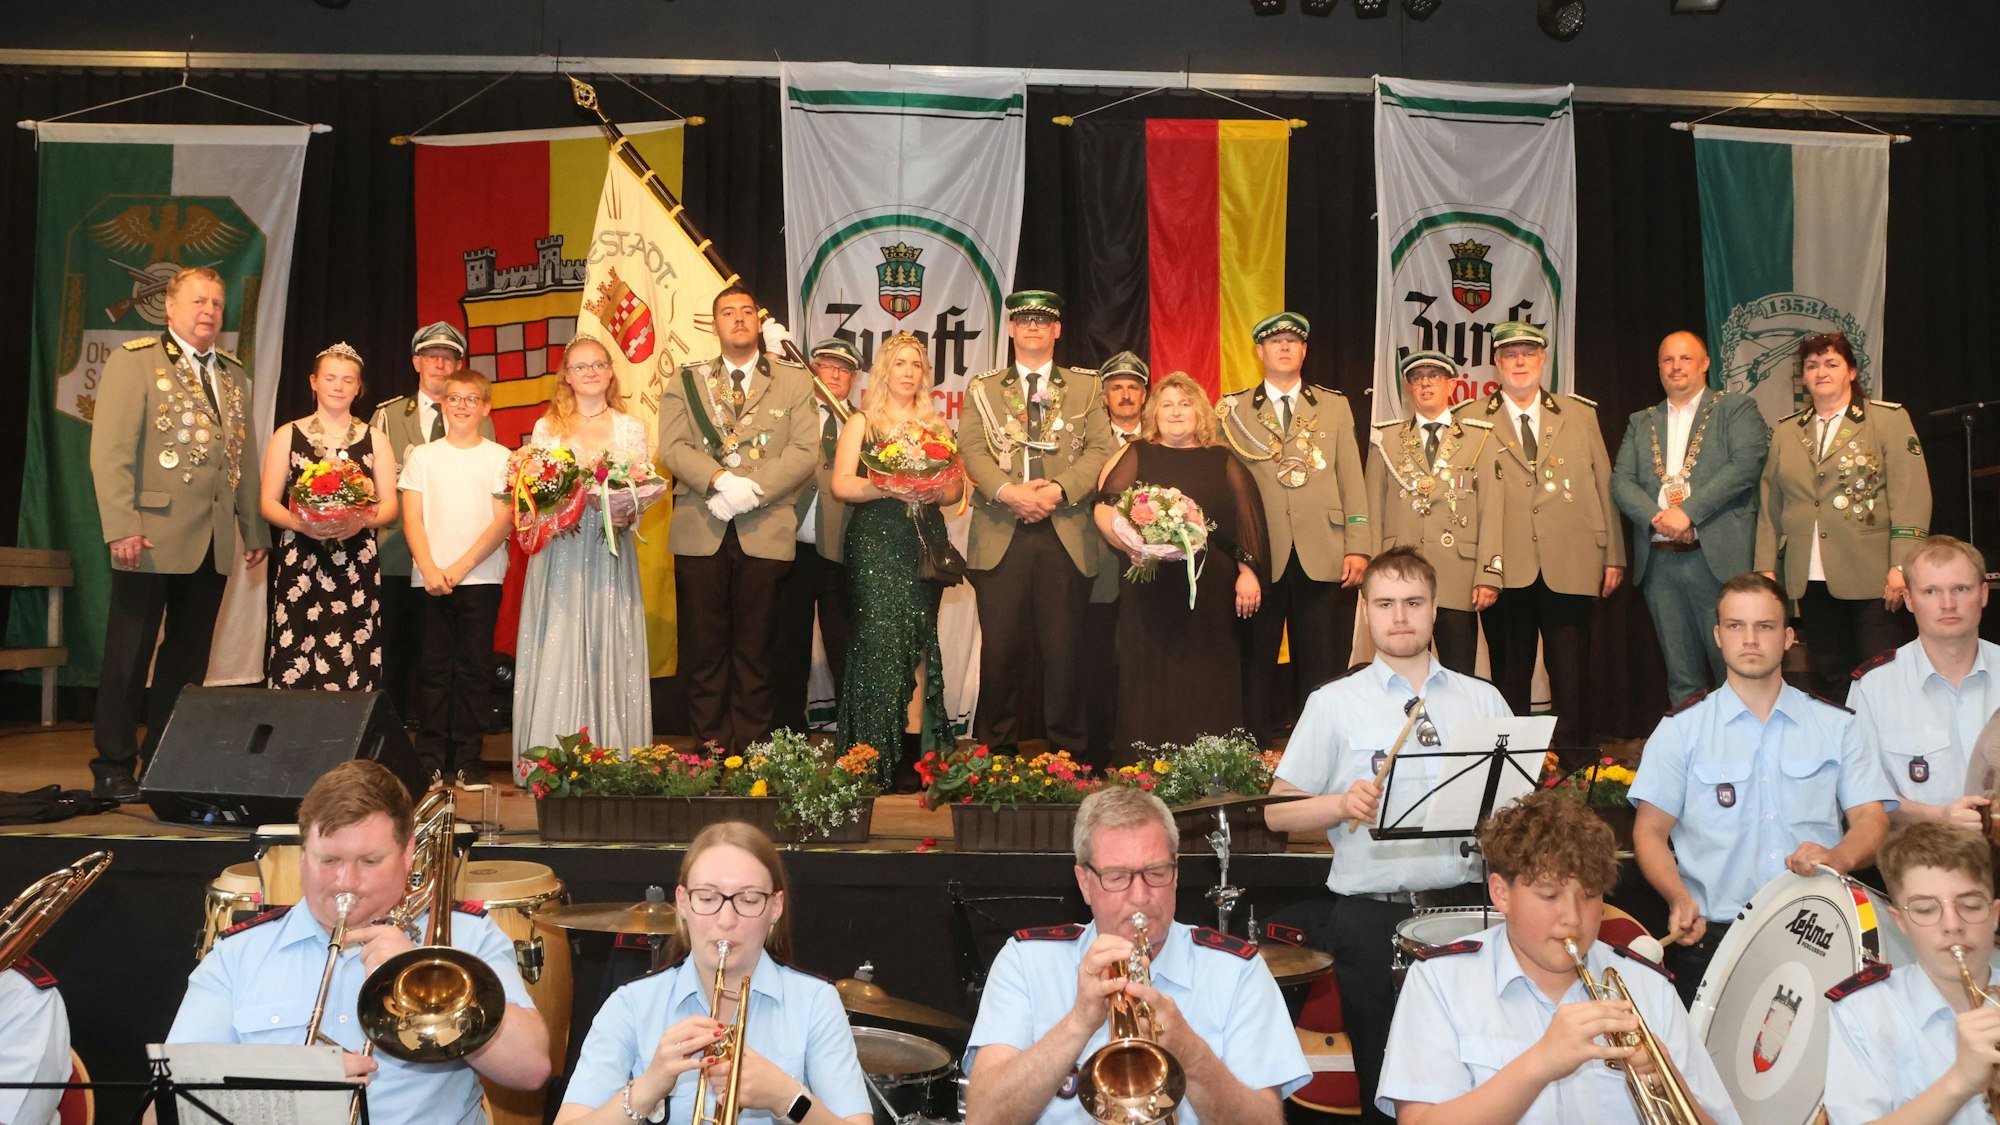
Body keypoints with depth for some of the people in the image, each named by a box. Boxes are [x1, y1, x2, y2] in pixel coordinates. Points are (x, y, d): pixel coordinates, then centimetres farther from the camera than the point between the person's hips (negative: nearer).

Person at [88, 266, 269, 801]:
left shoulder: (234, 375, 16)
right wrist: (122, 527, -18)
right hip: (153, 536, -6)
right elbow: (110, 452, -10)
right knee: (129, 658, 2)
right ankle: (113, 771, 10)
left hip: (214, 543, 6)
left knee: (187, 662, 10)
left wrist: (255, 530, 13)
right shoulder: (133, 361, -2)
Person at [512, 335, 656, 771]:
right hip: (560, 551, 0)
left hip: (612, 553, 1)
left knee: (611, 651, -1)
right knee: (558, 652, -5)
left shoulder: (632, 429, 10)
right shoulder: (547, 428, 9)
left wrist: (629, 517, -13)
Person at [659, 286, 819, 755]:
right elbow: (672, 448, 1)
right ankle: (710, 747, 9)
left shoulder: (794, 381, 10)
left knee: (755, 646, 4)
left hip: (766, 532, -1)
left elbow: (805, 452, -1)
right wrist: (721, 480, -15)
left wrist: (751, 490, -13)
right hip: (700, 532, 1)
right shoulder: (686, 380, 12)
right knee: (704, 645, 2)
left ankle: (750, 746, 9)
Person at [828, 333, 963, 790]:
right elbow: (842, 484, -3)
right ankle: (880, 756, -6)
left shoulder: (935, 424, 16)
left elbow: (957, 486, 11)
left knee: (918, 643, 0)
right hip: (876, 545, -3)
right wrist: (889, 487, -18)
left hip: (926, 543, 3)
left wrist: (935, 491, -11)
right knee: (881, 641, -10)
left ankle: (912, 751, 3)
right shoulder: (862, 423, 7)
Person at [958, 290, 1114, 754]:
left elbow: (1099, 449, 4)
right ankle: (996, 748, 9)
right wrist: (1008, 492, -14)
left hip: (1066, 535, 0)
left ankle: (1069, 750, 7)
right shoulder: (982, 388, 16)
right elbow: (972, 449, 3)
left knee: (1064, 648, -2)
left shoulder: (1085, 386, 14)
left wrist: (1057, 490, -12)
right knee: (1001, 647, -1)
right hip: (1000, 536, 0)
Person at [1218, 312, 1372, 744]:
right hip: (1259, 558, -1)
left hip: (1323, 558, 1)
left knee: (1323, 668, 2)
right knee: (1255, 664, 0)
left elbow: (1351, 479, 9)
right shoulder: (1232, 411, 10)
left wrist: (1358, 547, 0)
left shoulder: (1335, 407, 15)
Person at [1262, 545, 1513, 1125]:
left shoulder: (1483, 701, 11)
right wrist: (1342, 804, -15)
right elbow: (1278, 812, 3)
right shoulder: (1334, 704, 5)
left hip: (1467, 906, 2)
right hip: (1371, 918, -1)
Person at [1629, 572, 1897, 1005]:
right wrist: (1680, 899, -13)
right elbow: (1650, 830, 5)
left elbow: (1871, 818, 8)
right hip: (1713, 934, -1)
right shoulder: (1681, 729, 8)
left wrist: (1839, 857, -16)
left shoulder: (1835, 725, 14)